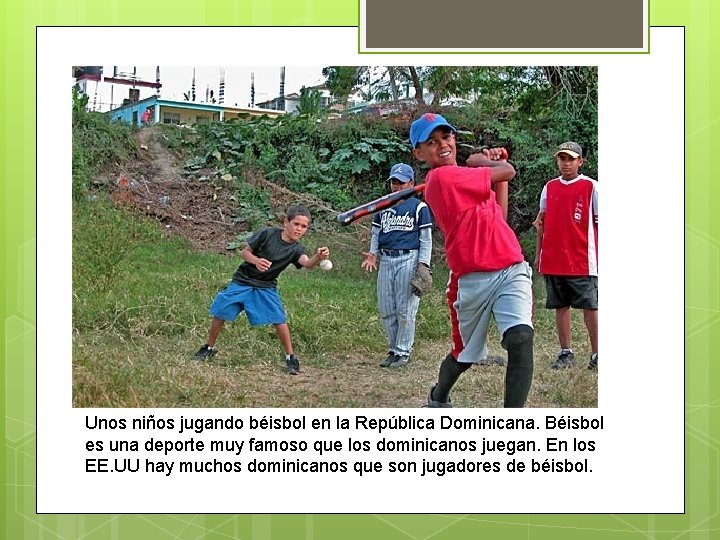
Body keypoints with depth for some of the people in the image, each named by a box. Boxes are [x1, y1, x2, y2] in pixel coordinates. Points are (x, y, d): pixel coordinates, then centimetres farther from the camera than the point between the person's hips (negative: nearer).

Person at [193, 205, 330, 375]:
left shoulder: (296, 249, -11)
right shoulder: (268, 233, -14)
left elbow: (307, 263, -32)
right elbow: (245, 252, -7)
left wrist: (318, 257, -54)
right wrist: (256, 261, -28)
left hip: (266, 288, 1)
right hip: (242, 281, -1)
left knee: (279, 320, -13)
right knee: (219, 314, 2)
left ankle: (291, 358, 1)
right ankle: (209, 348, 24)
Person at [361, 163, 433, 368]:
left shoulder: (419, 207, 2)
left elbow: (426, 239, 1)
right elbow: (376, 233, 19)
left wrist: (423, 264, -9)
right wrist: (373, 254, 1)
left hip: (409, 260, -5)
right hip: (385, 260, 5)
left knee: (405, 310, -4)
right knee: (386, 310, 6)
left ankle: (403, 352, 4)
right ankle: (393, 350, 17)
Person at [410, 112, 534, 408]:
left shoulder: (460, 177, 14)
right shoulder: (444, 177, -13)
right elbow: (508, 172, -6)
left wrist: (489, 161, 10)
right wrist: (480, 161, 14)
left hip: (512, 271, 6)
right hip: (473, 280, -6)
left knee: (521, 339, -19)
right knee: (465, 355, 14)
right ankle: (438, 398, 47)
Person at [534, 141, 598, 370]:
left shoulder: (591, 187, -1)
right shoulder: (549, 187, 11)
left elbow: (599, 222, 0)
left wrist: (602, 255, -5)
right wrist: (538, 254, 14)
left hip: (582, 262, -4)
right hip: (552, 261, 4)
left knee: (589, 306, -4)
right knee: (560, 306, 7)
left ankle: (596, 354, 1)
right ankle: (565, 352, 14)